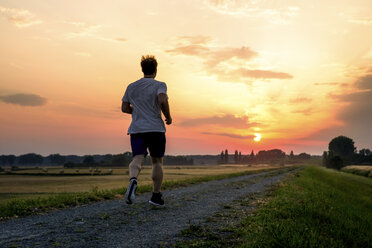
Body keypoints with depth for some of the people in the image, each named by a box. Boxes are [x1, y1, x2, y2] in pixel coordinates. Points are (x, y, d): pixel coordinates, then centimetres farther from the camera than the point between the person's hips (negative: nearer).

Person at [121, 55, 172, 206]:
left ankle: (133, 180, -41)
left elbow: (124, 108, 13)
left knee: (138, 159, -8)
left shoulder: (131, 87, 14)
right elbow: (163, 100, -19)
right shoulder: (159, 85, 0)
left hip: (136, 129, 2)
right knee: (157, 161, 11)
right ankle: (156, 196, 13)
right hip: (156, 129, -2)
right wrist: (168, 116, -4)